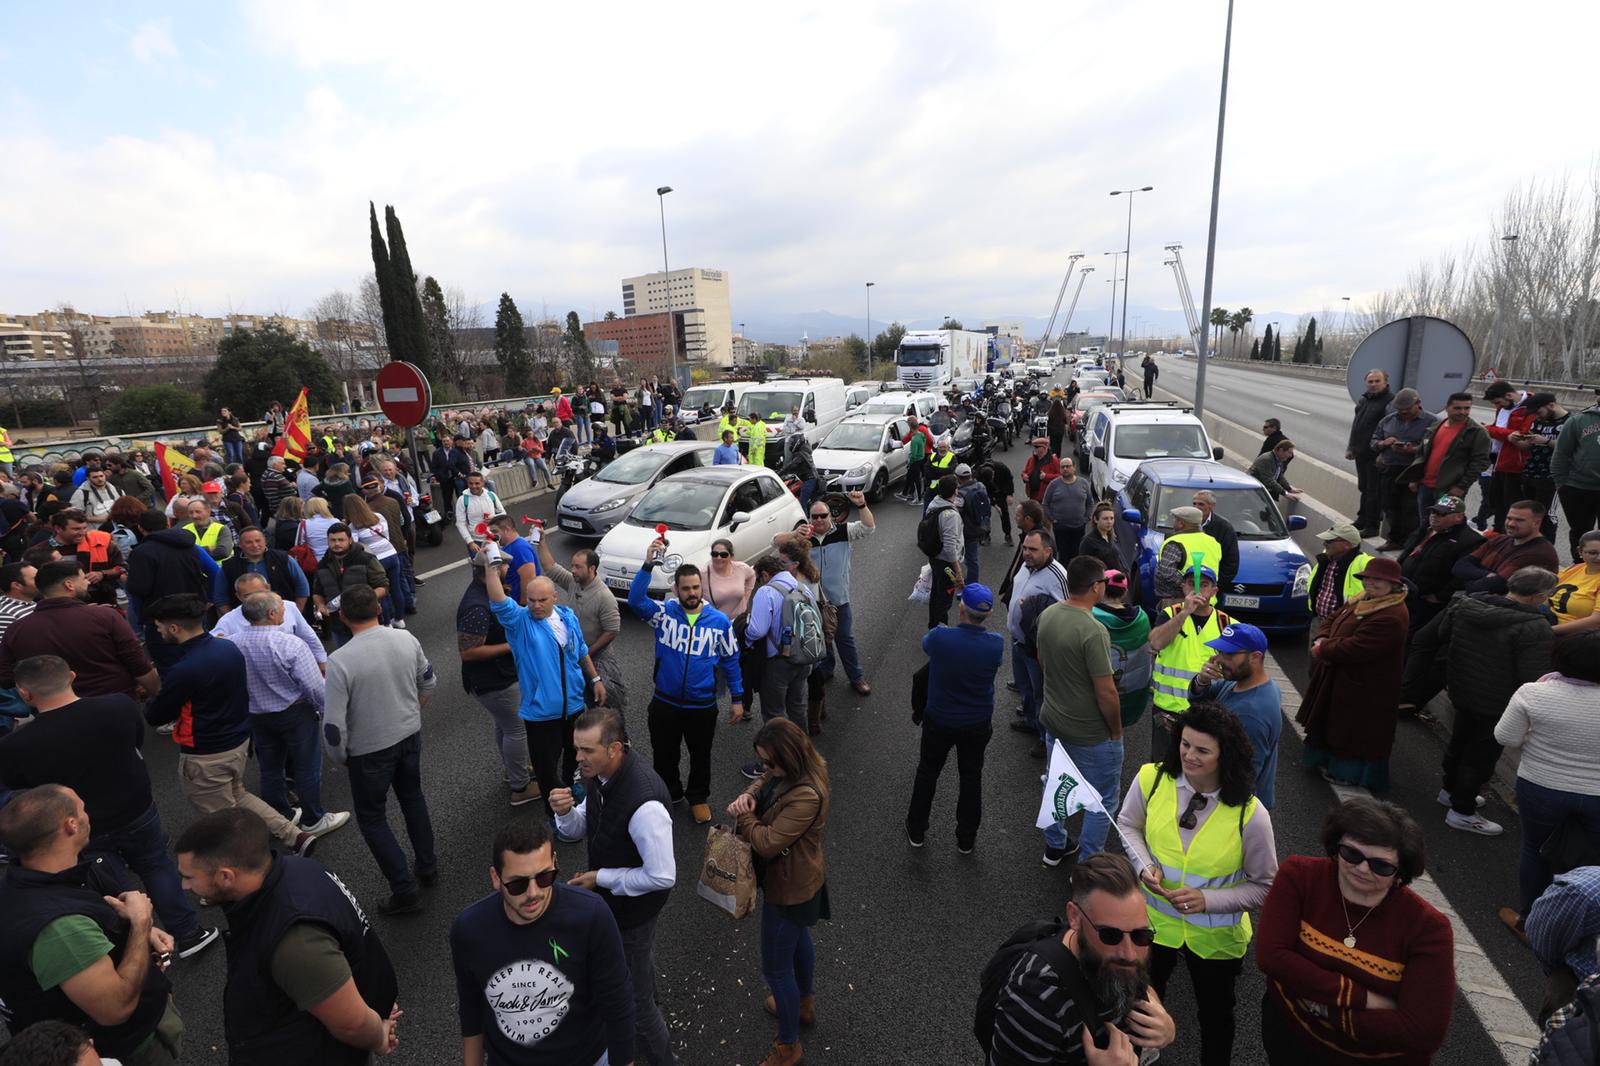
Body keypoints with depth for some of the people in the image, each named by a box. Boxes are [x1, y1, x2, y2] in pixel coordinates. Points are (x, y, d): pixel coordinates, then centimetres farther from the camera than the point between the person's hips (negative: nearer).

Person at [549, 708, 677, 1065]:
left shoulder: (644, 803, -39)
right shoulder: (602, 773, -12)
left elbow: (662, 876, -31)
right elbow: (580, 830, 2)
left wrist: (602, 878, -22)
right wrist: (565, 812, -20)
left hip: (632, 905, -8)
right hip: (615, 894, 8)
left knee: (632, 995, 11)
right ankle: (646, 1009, 61)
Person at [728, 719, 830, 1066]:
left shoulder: (806, 797, -39)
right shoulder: (791, 771, -13)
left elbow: (767, 843, -35)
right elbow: (763, 783, 3)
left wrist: (742, 817, -19)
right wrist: (747, 795, -18)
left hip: (789, 887, -9)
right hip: (798, 879, 9)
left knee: (776, 969, 10)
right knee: (798, 938, 31)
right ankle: (804, 1004, 58)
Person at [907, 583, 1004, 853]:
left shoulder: (938, 637, -26)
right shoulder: (997, 645, -22)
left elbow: (925, 642, -1)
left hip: (939, 721, -1)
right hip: (977, 726, 1)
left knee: (927, 772, 21)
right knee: (971, 778, 20)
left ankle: (916, 831, 37)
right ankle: (966, 839, 37)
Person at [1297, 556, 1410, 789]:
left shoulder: (1390, 617, -28)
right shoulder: (1364, 601, 4)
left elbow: (1354, 649, -31)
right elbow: (1333, 620, 13)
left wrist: (1322, 650, -17)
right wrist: (1323, 640, -7)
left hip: (1364, 690, -10)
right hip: (1343, 680, 10)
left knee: (1356, 730, 7)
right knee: (1336, 722, 23)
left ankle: (1350, 772, 24)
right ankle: (1331, 760, 41)